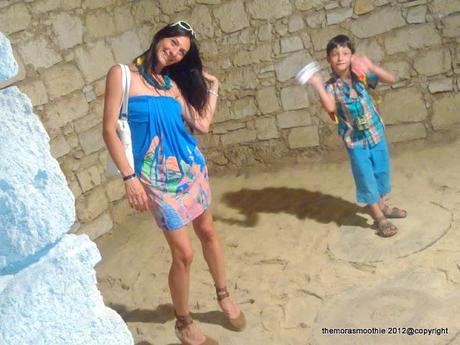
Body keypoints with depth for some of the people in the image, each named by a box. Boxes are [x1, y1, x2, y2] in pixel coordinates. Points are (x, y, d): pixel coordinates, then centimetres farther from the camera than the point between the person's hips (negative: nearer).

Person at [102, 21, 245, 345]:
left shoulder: (173, 82, 8)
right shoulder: (122, 74, -7)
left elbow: (202, 125, 2)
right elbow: (110, 130, -11)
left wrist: (213, 88, 10)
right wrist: (129, 176, -16)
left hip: (191, 166, 6)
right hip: (157, 174, -6)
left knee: (208, 231, 18)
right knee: (183, 252, -4)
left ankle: (224, 295, 41)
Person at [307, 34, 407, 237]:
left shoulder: (361, 75, -8)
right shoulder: (330, 86, -17)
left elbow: (391, 80, -10)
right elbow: (330, 108, -36)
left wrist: (371, 66, -23)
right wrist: (317, 86, -43)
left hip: (375, 132, 4)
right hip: (354, 140, -4)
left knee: (381, 171, 17)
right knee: (366, 177, 3)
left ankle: (382, 206, 39)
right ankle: (379, 218, 17)